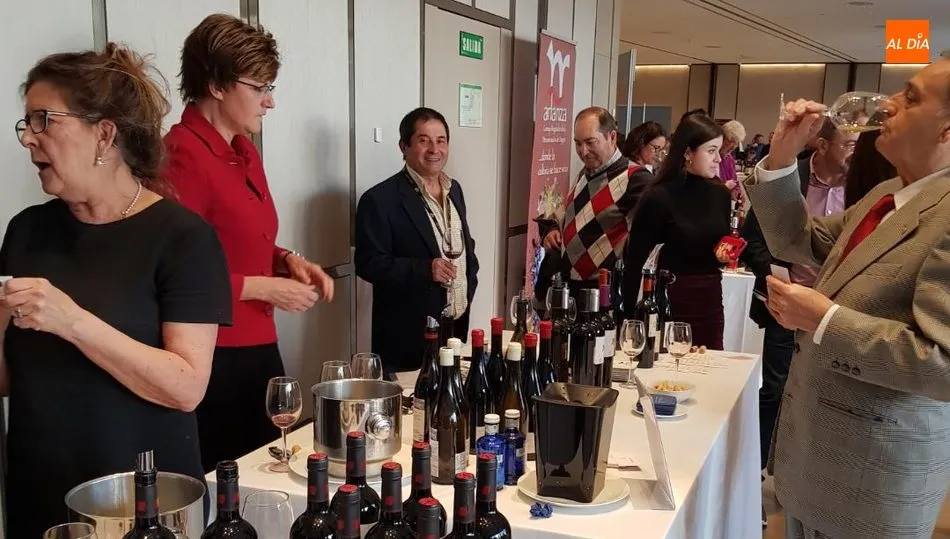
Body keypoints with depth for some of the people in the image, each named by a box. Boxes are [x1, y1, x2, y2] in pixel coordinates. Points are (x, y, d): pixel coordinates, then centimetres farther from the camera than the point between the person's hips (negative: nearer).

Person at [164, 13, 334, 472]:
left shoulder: (244, 152, 11)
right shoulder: (182, 156, -17)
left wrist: (287, 260, 4)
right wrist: (265, 288, -15)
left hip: (259, 348, 9)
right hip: (213, 358, -9)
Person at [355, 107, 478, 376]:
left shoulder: (454, 190, 10)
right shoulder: (381, 199, -13)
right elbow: (368, 263, -16)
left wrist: (468, 284, 7)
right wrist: (424, 270, -26)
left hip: (458, 327, 7)